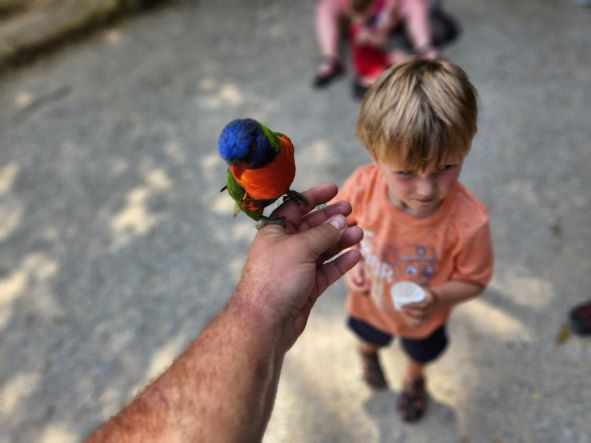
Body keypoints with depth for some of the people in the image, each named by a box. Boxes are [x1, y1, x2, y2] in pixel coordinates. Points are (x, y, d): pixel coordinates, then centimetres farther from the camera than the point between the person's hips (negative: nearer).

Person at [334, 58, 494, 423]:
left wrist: (435, 299, -38)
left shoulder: (468, 222, -41)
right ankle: (369, 351, 76)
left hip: (423, 318, -1)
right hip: (369, 302, 2)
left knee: (421, 353, 35)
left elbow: (474, 280, -21)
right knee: (370, 336, 38)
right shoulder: (362, 186, -35)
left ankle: (414, 380, 72)